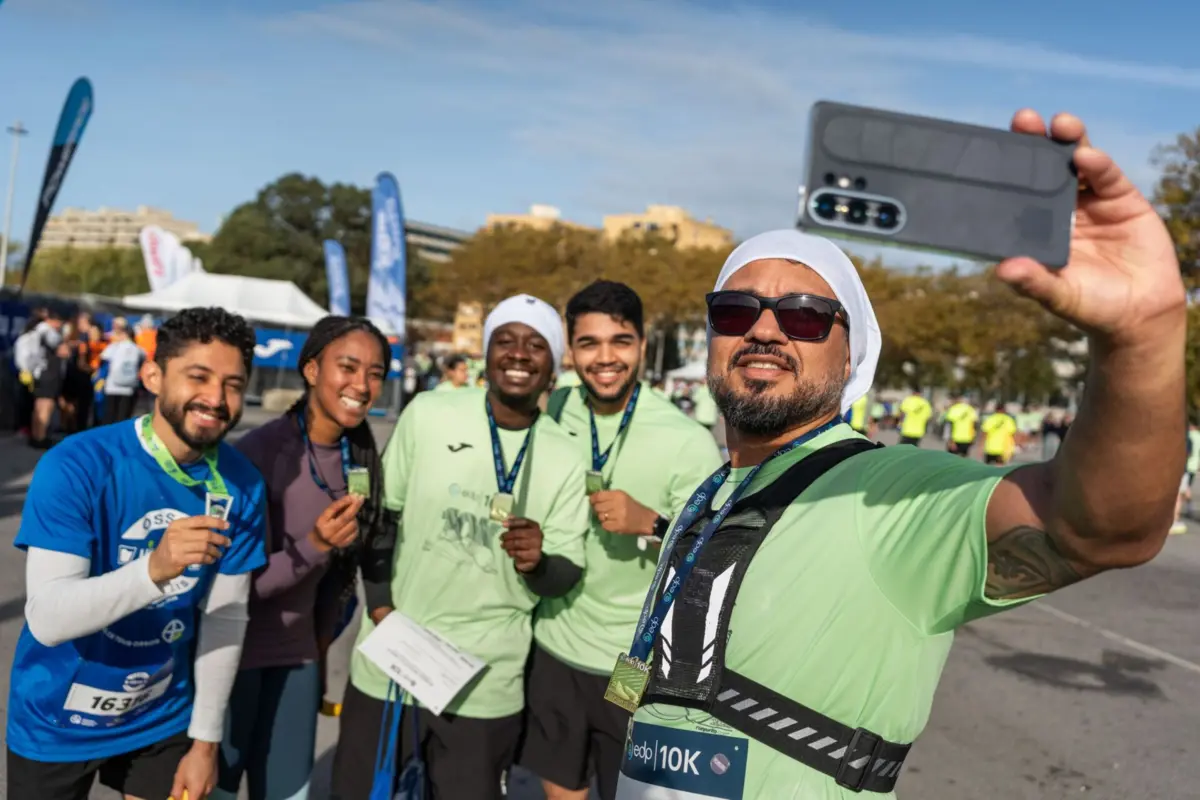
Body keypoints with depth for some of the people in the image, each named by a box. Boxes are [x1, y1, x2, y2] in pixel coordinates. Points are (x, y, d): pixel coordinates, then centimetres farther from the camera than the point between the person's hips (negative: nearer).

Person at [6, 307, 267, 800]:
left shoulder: (241, 486, -12)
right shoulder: (75, 466, -23)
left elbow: (226, 615, -5)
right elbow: (47, 619, -28)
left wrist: (205, 738, -1)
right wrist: (154, 568, -44)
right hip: (58, 722, -2)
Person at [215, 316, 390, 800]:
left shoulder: (360, 455, -2)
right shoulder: (260, 451, -20)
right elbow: (243, 581, -17)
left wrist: (321, 642, 15)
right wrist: (313, 546, -33)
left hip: (297, 657, 5)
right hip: (231, 654, -5)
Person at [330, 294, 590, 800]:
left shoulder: (566, 459, -3)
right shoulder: (428, 414, -4)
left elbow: (567, 575, 0)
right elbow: (381, 510, 5)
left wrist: (538, 562, -22)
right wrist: (380, 606, -4)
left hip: (486, 682, 0)